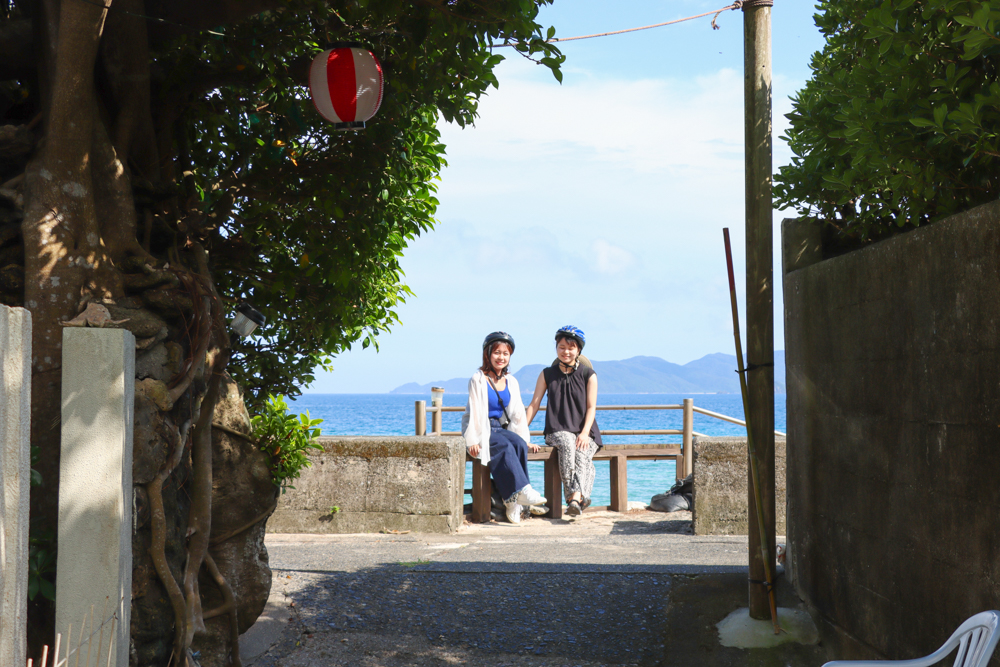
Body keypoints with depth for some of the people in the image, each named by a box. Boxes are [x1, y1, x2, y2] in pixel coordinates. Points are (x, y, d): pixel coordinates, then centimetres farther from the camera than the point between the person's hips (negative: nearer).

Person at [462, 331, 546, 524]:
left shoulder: (511, 382, 12)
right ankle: (521, 490, -42)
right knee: (505, 447, -33)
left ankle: (513, 501, -29)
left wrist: (526, 440, 10)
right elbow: (474, 411, -9)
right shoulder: (478, 380, -5)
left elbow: (517, 412, 15)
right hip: (482, 430, -5)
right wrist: (472, 441, -16)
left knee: (519, 444, -27)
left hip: (501, 428, 5)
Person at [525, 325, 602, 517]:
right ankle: (579, 497, -39)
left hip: (584, 432, 0)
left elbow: (591, 407, 0)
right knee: (567, 444, -34)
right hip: (557, 431, 0)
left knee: (582, 451, -33)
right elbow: (534, 404, 9)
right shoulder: (547, 374, 12)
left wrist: (584, 433, -16)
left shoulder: (588, 374, 8)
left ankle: (575, 498, -50)